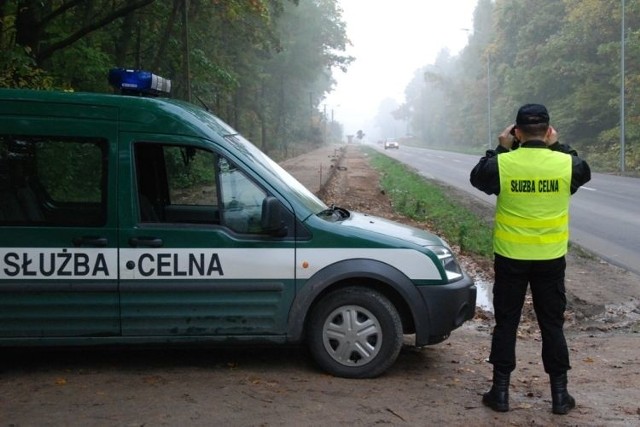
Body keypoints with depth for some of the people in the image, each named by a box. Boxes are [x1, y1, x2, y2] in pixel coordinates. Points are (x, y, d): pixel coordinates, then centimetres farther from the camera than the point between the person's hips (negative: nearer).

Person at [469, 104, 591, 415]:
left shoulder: (502, 164, -14)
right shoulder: (566, 163, -10)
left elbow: (477, 178, 8)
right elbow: (584, 172, 14)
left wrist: (500, 149, 10)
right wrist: (558, 147, 14)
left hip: (510, 258, -1)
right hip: (551, 259, 1)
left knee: (506, 324, 10)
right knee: (552, 325, 12)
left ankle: (500, 391, 15)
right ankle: (559, 394, 18)